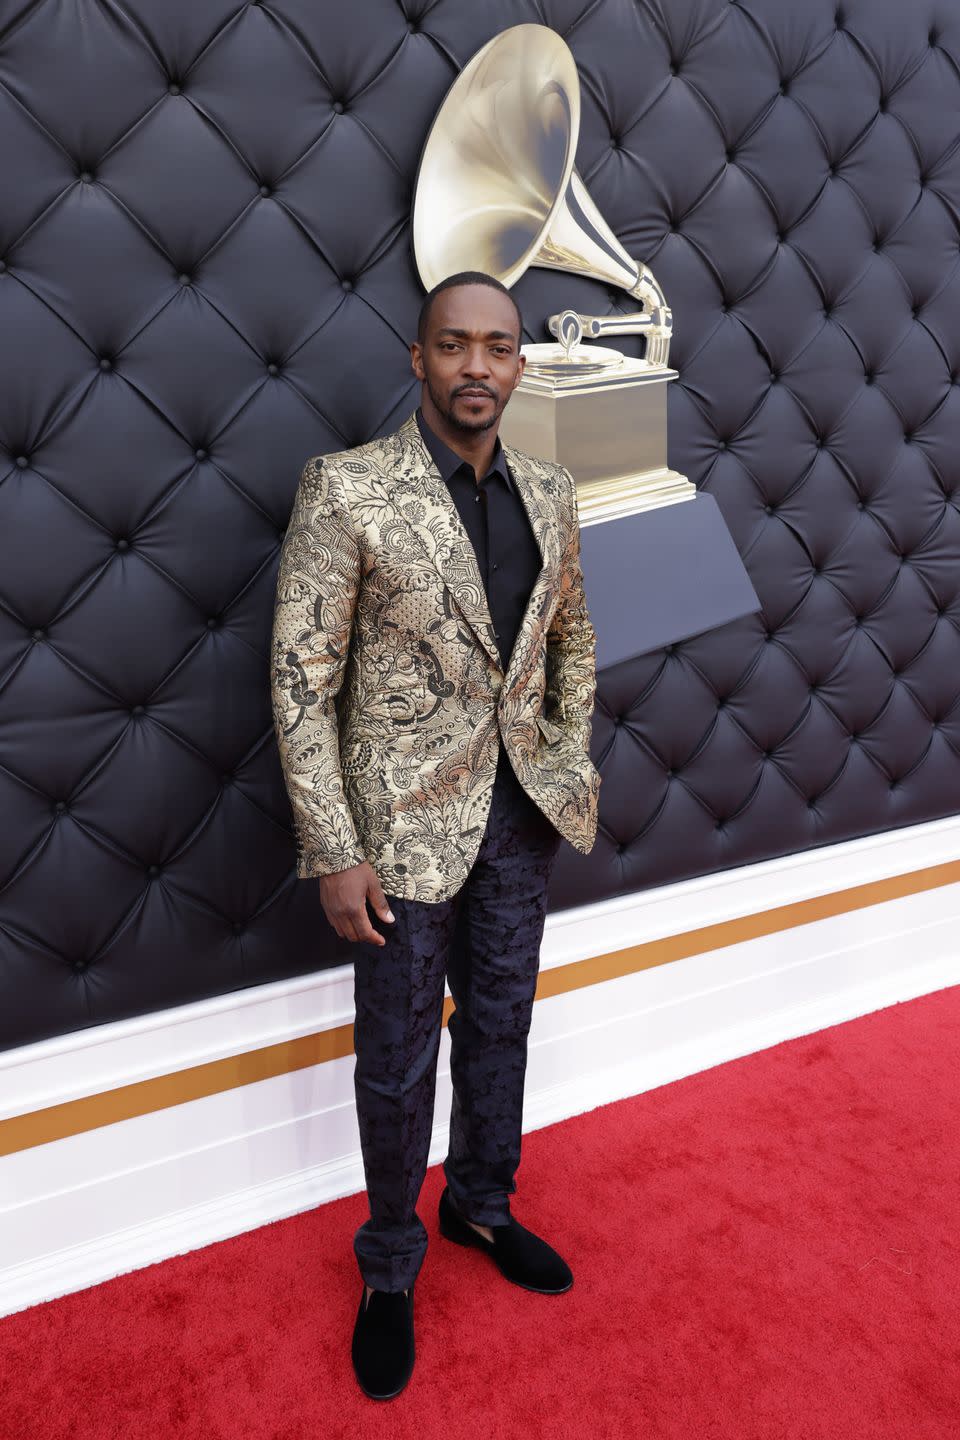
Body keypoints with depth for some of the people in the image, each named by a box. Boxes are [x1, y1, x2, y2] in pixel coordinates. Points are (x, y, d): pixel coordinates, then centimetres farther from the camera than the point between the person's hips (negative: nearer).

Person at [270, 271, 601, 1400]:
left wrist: (571, 767, 8)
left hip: (521, 811, 5)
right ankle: (390, 1266, 36)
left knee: (501, 1024, 21)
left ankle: (482, 1204, 46)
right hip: (406, 821, -5)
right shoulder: (345, 488, -13)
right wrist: (335, 853, -16)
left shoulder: (549, 491, 4)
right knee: (398, 1059, 11)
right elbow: (301, 681, -14)